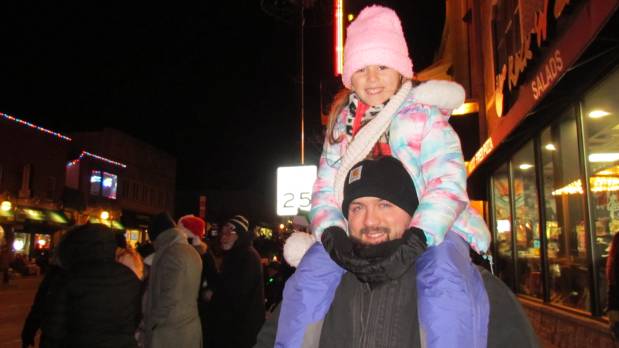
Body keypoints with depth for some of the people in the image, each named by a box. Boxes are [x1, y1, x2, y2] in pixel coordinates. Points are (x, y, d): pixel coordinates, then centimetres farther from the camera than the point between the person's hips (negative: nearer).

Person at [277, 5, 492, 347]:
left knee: (445, 282, -35)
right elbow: (325, 190, 6)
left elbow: (447, 184, -14)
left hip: (430, 232, -3)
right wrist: (332, 232, -17)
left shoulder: (425, 115, 0)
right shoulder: (342, 124, 12)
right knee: (309, 279, -21)